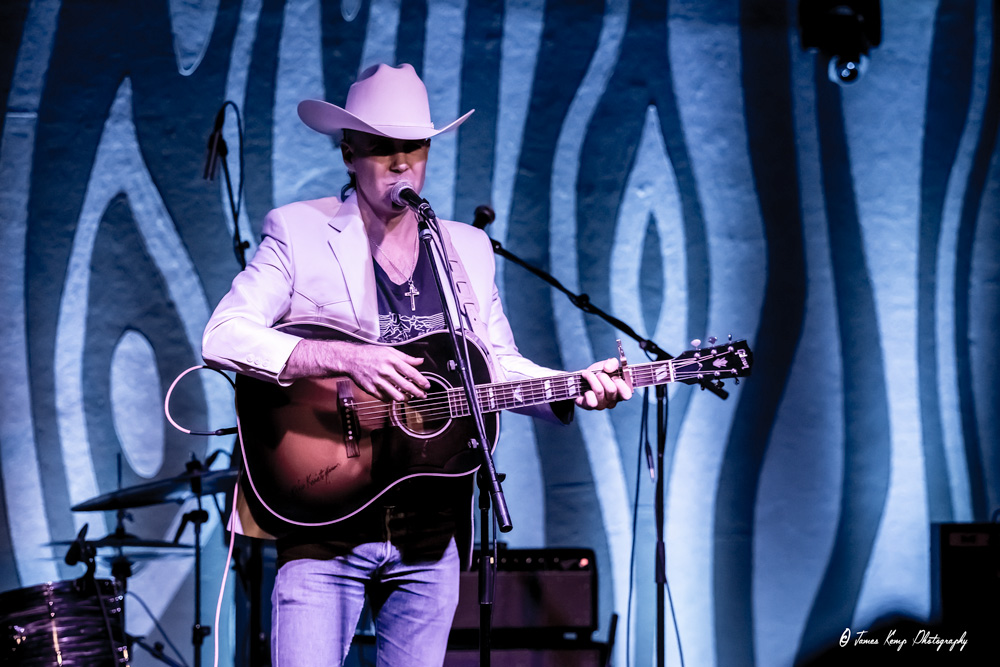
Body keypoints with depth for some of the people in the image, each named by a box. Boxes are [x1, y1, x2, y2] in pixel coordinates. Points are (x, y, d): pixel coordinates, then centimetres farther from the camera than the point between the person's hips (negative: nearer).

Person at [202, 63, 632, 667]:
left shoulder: (470, 249, 14)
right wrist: (343, 357, -23)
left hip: (431, 534, 4)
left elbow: (499, 366, 16)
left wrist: (577, 388, -4)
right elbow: (222, 338, -11)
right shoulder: (299, 231, -1)